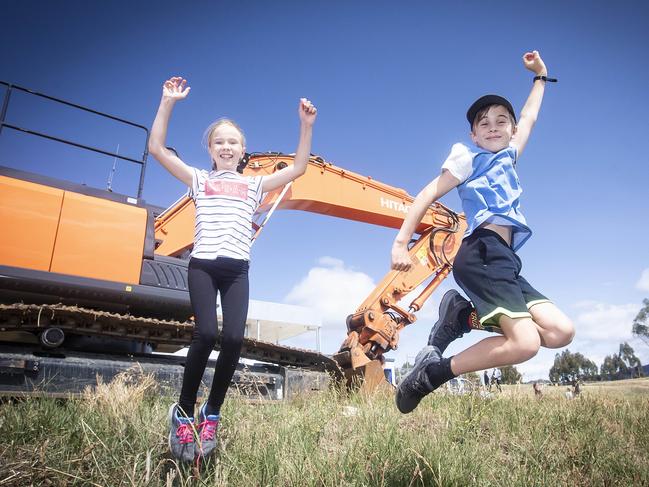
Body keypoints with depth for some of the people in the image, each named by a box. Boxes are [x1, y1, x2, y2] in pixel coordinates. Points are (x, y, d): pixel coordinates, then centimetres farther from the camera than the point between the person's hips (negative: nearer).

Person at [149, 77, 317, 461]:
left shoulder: (254, 185, 19)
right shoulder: (199, 179, 15)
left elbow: (299, 168, 14)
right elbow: (157, 148, 7)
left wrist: (307, 126, 6)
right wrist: (168, 103, 1)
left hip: (237, 270, 2)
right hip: (203, 265, -1)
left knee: (234, 338, -14)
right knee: (206, 333, -20)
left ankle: (212, 414, 6)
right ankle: (183, 411, 0)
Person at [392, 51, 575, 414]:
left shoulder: (508, 157, 27)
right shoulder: (469, 157, 7)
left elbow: (529, 118, 44)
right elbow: (428, 195, 0)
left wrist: (541, 77, 56)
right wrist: (401, 243, -8)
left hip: (504, 260, 8)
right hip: (483, 253, -8)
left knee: (561, 332, -6)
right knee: (525, 343, -23)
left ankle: (464, 317, -1)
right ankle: (430, 375, -12)